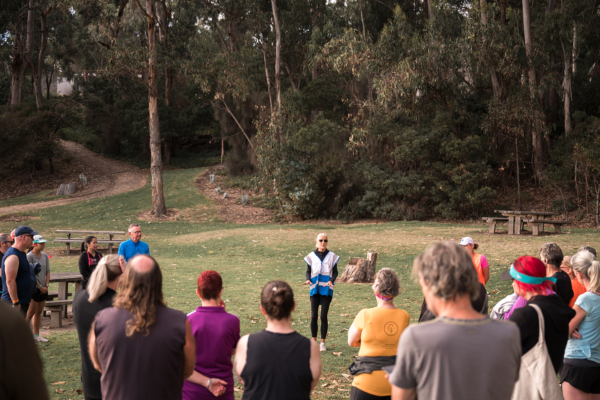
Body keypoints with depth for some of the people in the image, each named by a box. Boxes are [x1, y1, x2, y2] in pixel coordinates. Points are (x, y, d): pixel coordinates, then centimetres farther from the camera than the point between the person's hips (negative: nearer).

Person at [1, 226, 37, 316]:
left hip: (23, 301, 10)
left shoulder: (22, 253, 14)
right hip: (15, 303, -10)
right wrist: (15, 303, -24)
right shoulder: (13, 256, -19)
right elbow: (10, 281, -24)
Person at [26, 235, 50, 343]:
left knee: (39, 312, 11)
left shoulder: (45, 256, 8)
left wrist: (47, 285, -2)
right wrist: (40, 286, -12)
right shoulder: (29, 256, -11)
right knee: (31, 312, -6)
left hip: (43, 288, 6)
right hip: (33, 288, -6)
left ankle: (36, 335, 18)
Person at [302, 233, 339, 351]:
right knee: (313, 315, -2)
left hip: (326, 289, -1)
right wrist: (308, 280, -12)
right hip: (315, 288, 1)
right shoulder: (311, 256, 6)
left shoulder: (332, 256, 4)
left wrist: (331, 281, -13)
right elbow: (308, 271, 9)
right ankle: (314, 341, 10)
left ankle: (323, 342, 6)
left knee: (324, 316, -3)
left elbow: (335, 271, 6)